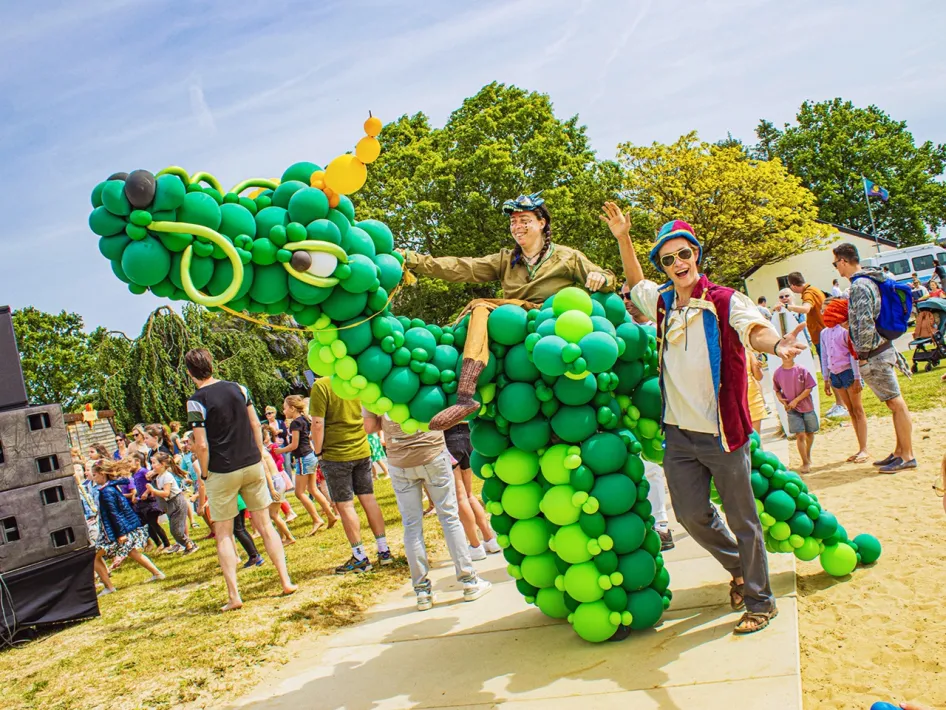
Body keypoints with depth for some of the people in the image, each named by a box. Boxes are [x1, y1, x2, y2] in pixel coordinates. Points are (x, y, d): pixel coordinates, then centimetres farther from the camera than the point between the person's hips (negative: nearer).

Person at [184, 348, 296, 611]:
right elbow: (256, 425, 6)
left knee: (223, 534, 6)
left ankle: (233, 595, 4)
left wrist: (204, 474, -1)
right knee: (265, 525, 12)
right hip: (252, 465, 4)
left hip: (222, 472, -4)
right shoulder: (238, 388, 2)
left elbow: (201, 445, -15)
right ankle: (286, 581, 11)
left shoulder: (196, 401, -12)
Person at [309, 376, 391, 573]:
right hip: (362, 450, 5)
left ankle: (360, 557, 8)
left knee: (345, 505, 3)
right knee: (368, 499, 12)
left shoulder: (321, 385, -15)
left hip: (335, 455, -5)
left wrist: (318, 452, -5)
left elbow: (318, 424, -16)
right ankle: (384, 551, 16)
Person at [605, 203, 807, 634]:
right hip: (679, 433, 5)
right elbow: (635, 281, 26)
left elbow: (754, 329, -28)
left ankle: (761, 602, 21)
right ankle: (738, 566, 38)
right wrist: (623, 239, 14)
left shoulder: (725, 301, -9)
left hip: (721, 432, -5)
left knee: (742, 518, 4)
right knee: (691, 514, 11)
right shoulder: (663, 302, 6)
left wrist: (776, 343, -51)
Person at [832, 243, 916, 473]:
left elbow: (866, 324, -22)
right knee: (894, 403, 14)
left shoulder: (859, 285, -17)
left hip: (874, 354, -10)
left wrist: (862, 355, -16)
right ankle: (900, 451, 23)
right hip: (884, 349, 10)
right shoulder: (869, 280, 13)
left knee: (896, 403, -4)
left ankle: (907, 456, 2)